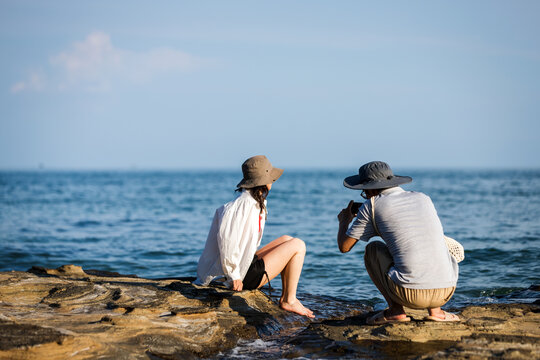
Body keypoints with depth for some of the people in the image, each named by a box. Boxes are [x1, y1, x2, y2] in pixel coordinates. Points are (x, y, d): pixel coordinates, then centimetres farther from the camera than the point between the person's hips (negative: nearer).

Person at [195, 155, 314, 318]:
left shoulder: (257, 202, 11)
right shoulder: (244, 204, -20)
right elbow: (226, 238, -28)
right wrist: (234, 276, -24)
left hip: (249, 262, 10)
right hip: (247, 276, -10)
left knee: (285, 239, 20)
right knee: (298, 245, -4)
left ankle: (285, 297, 17)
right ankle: (290, 301, 2)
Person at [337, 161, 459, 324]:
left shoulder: (372, 205, 5)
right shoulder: (423, 198, 19)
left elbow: (344, 246, 11)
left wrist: (344, 220, 33)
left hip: (410, 293, -4)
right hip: (445, 292, 4)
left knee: (372, 249, 21)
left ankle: (395, 310, 8)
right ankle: (435, 310, 16)